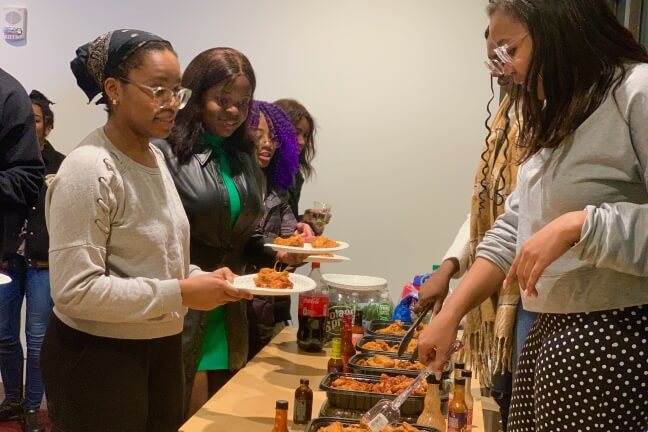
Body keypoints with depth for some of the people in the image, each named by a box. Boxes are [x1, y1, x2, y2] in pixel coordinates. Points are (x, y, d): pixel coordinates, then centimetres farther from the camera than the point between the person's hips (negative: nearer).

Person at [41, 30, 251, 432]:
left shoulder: (155, 157, 6)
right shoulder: (89, 170, -21)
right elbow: (75, 290, -25)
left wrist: (198, 278, -2)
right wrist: (180, 294, -24)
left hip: (161, 346, 8)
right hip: (96, 356, -8)